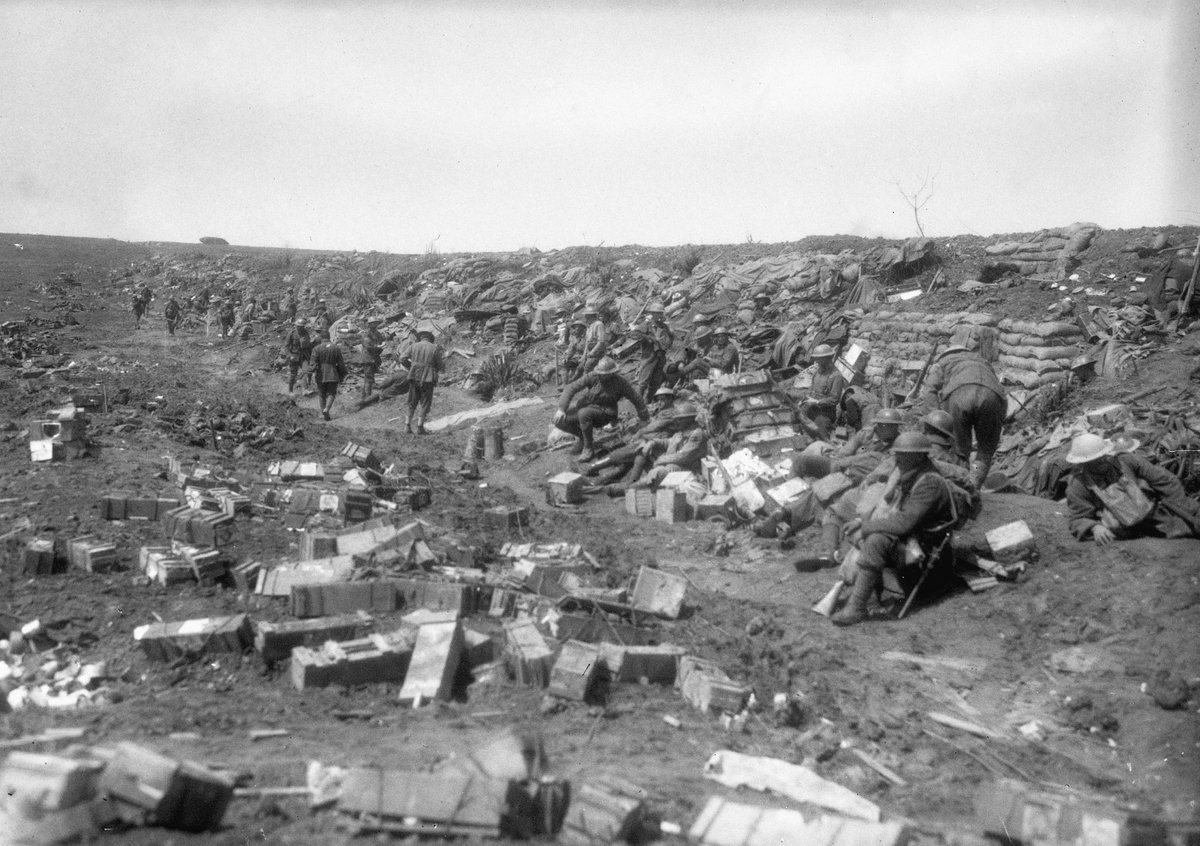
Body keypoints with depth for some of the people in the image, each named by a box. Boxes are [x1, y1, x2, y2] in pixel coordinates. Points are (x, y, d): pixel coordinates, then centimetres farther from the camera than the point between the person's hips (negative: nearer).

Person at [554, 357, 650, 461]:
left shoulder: (620, 382, -15)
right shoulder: (592, 377, -12)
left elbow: (636, 399, -3)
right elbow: (571, 388, -13)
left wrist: (644, 419, 7)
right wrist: (561, 409, -23)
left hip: (605, 412, -4)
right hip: (588, 407, 4)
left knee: (583, 413, -36)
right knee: (560, 421, -14)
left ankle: (589, 449, -21)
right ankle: (583, 436, 14)